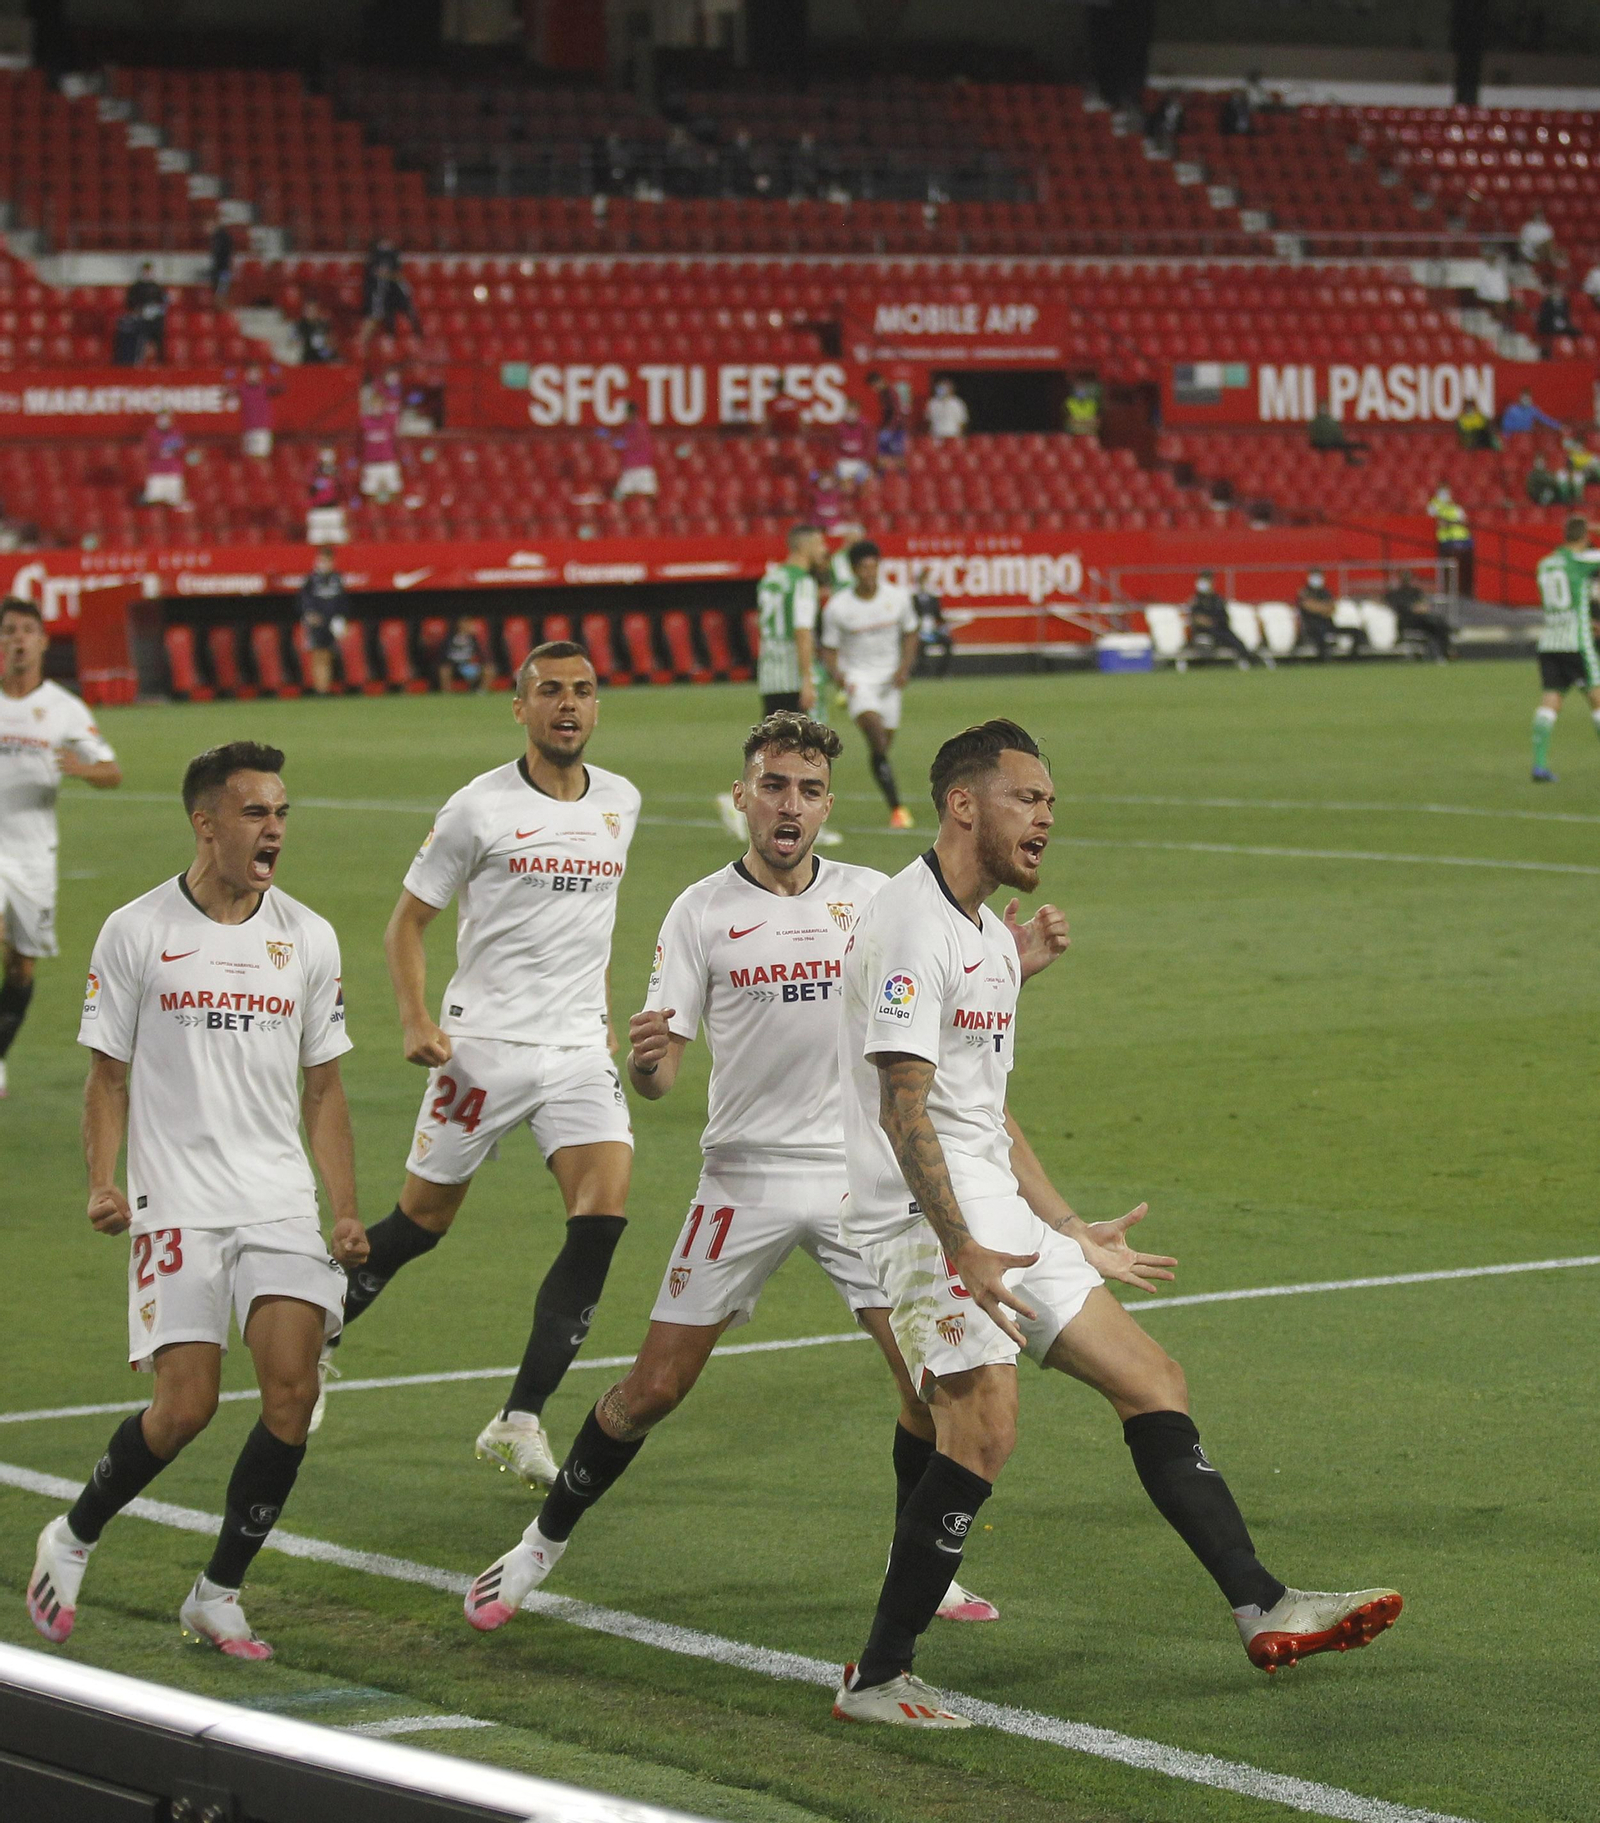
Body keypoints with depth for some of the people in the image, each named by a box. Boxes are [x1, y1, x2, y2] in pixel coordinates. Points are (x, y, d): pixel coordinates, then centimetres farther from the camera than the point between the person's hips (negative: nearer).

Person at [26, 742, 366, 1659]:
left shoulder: (309, 937, 7)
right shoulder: (137, 932, -1)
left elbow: (322, 1086, 13)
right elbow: (108, 1074, 4)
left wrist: (347, 1209, 5)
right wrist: (103, 1184, -10)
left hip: (283, 1204, 3)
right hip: (177, 1204, -3)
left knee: (294, 1393, -10)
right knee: (185, 1408, -10)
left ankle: (218, 1594, 7)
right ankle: (72, 1540, 18)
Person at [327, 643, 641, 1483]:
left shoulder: (620, 803, 9)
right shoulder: (480, 807, -6)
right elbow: (406, 921, -1)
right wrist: (416, 1021, -14)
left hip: (579, 1048, 4)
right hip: (484, 1044, -4)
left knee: (604, 1215, -15)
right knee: (423, 1218, 5)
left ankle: (519, 1422, -11)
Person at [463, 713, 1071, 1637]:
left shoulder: (874, 897, 3)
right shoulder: (702, 911, -4)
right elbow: (661, 1074, -6)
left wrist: (1017, 964, -7)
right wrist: (645, 1061, -29)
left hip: (861, 1175, 2)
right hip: (745, 1178, -2)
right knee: (655, 1387, -1)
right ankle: (545, 1542, 20)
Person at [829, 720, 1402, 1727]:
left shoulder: (991, 937, 19)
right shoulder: (911, 924, -13)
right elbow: (902, 1106, -20)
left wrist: (1075, 1234, 27)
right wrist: (962, 1249, -26)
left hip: (996, 1215, 10)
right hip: (923, 1215, -10)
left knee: (1151, 1379, 7)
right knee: (984, 1425, -21)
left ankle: (1263, 1608, 12)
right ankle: (876, 1678, -13)